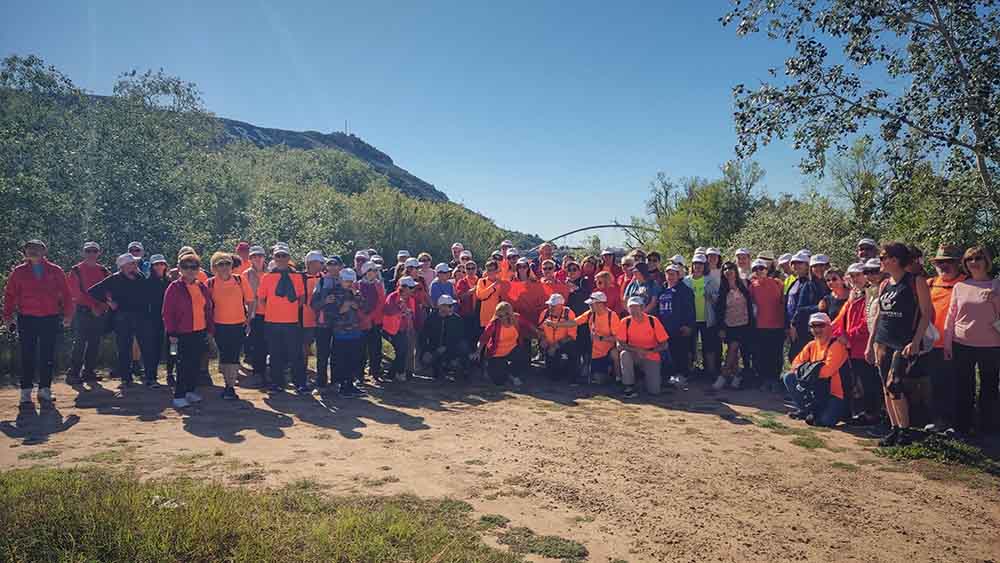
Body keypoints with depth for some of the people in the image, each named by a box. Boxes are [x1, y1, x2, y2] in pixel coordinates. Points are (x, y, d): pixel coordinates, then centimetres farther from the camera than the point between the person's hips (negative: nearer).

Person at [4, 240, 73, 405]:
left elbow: (66, 294, 7)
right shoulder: (19, 272, 7)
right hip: (27, 319, 0)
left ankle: (45, 389, 12)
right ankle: (26, 391, 10)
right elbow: (10, 295, 8)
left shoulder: (55, 271, 6)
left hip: (50, 319, 0)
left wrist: (67, 314, 1)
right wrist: (7, 316, 1)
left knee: (47, 357, 3)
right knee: (27, 357, 2)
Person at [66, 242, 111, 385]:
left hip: (100, 313, 4)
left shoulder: (104, 271, 11)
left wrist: (101, 306, -7)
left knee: (94, 344, 7)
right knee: (79, 343, -8)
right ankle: (73, 373, -4)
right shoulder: (76, 271, 0)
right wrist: (92, 306, -13)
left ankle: (88, 371, 15)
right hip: (83, 311, -4)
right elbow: (77, 293, -7)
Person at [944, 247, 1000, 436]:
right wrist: (947, 344, 5)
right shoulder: (960, 287, 6)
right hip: (962, 345, 2)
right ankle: (963, 426, 20)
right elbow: (951, 316, 8)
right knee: (963, 388, 9)